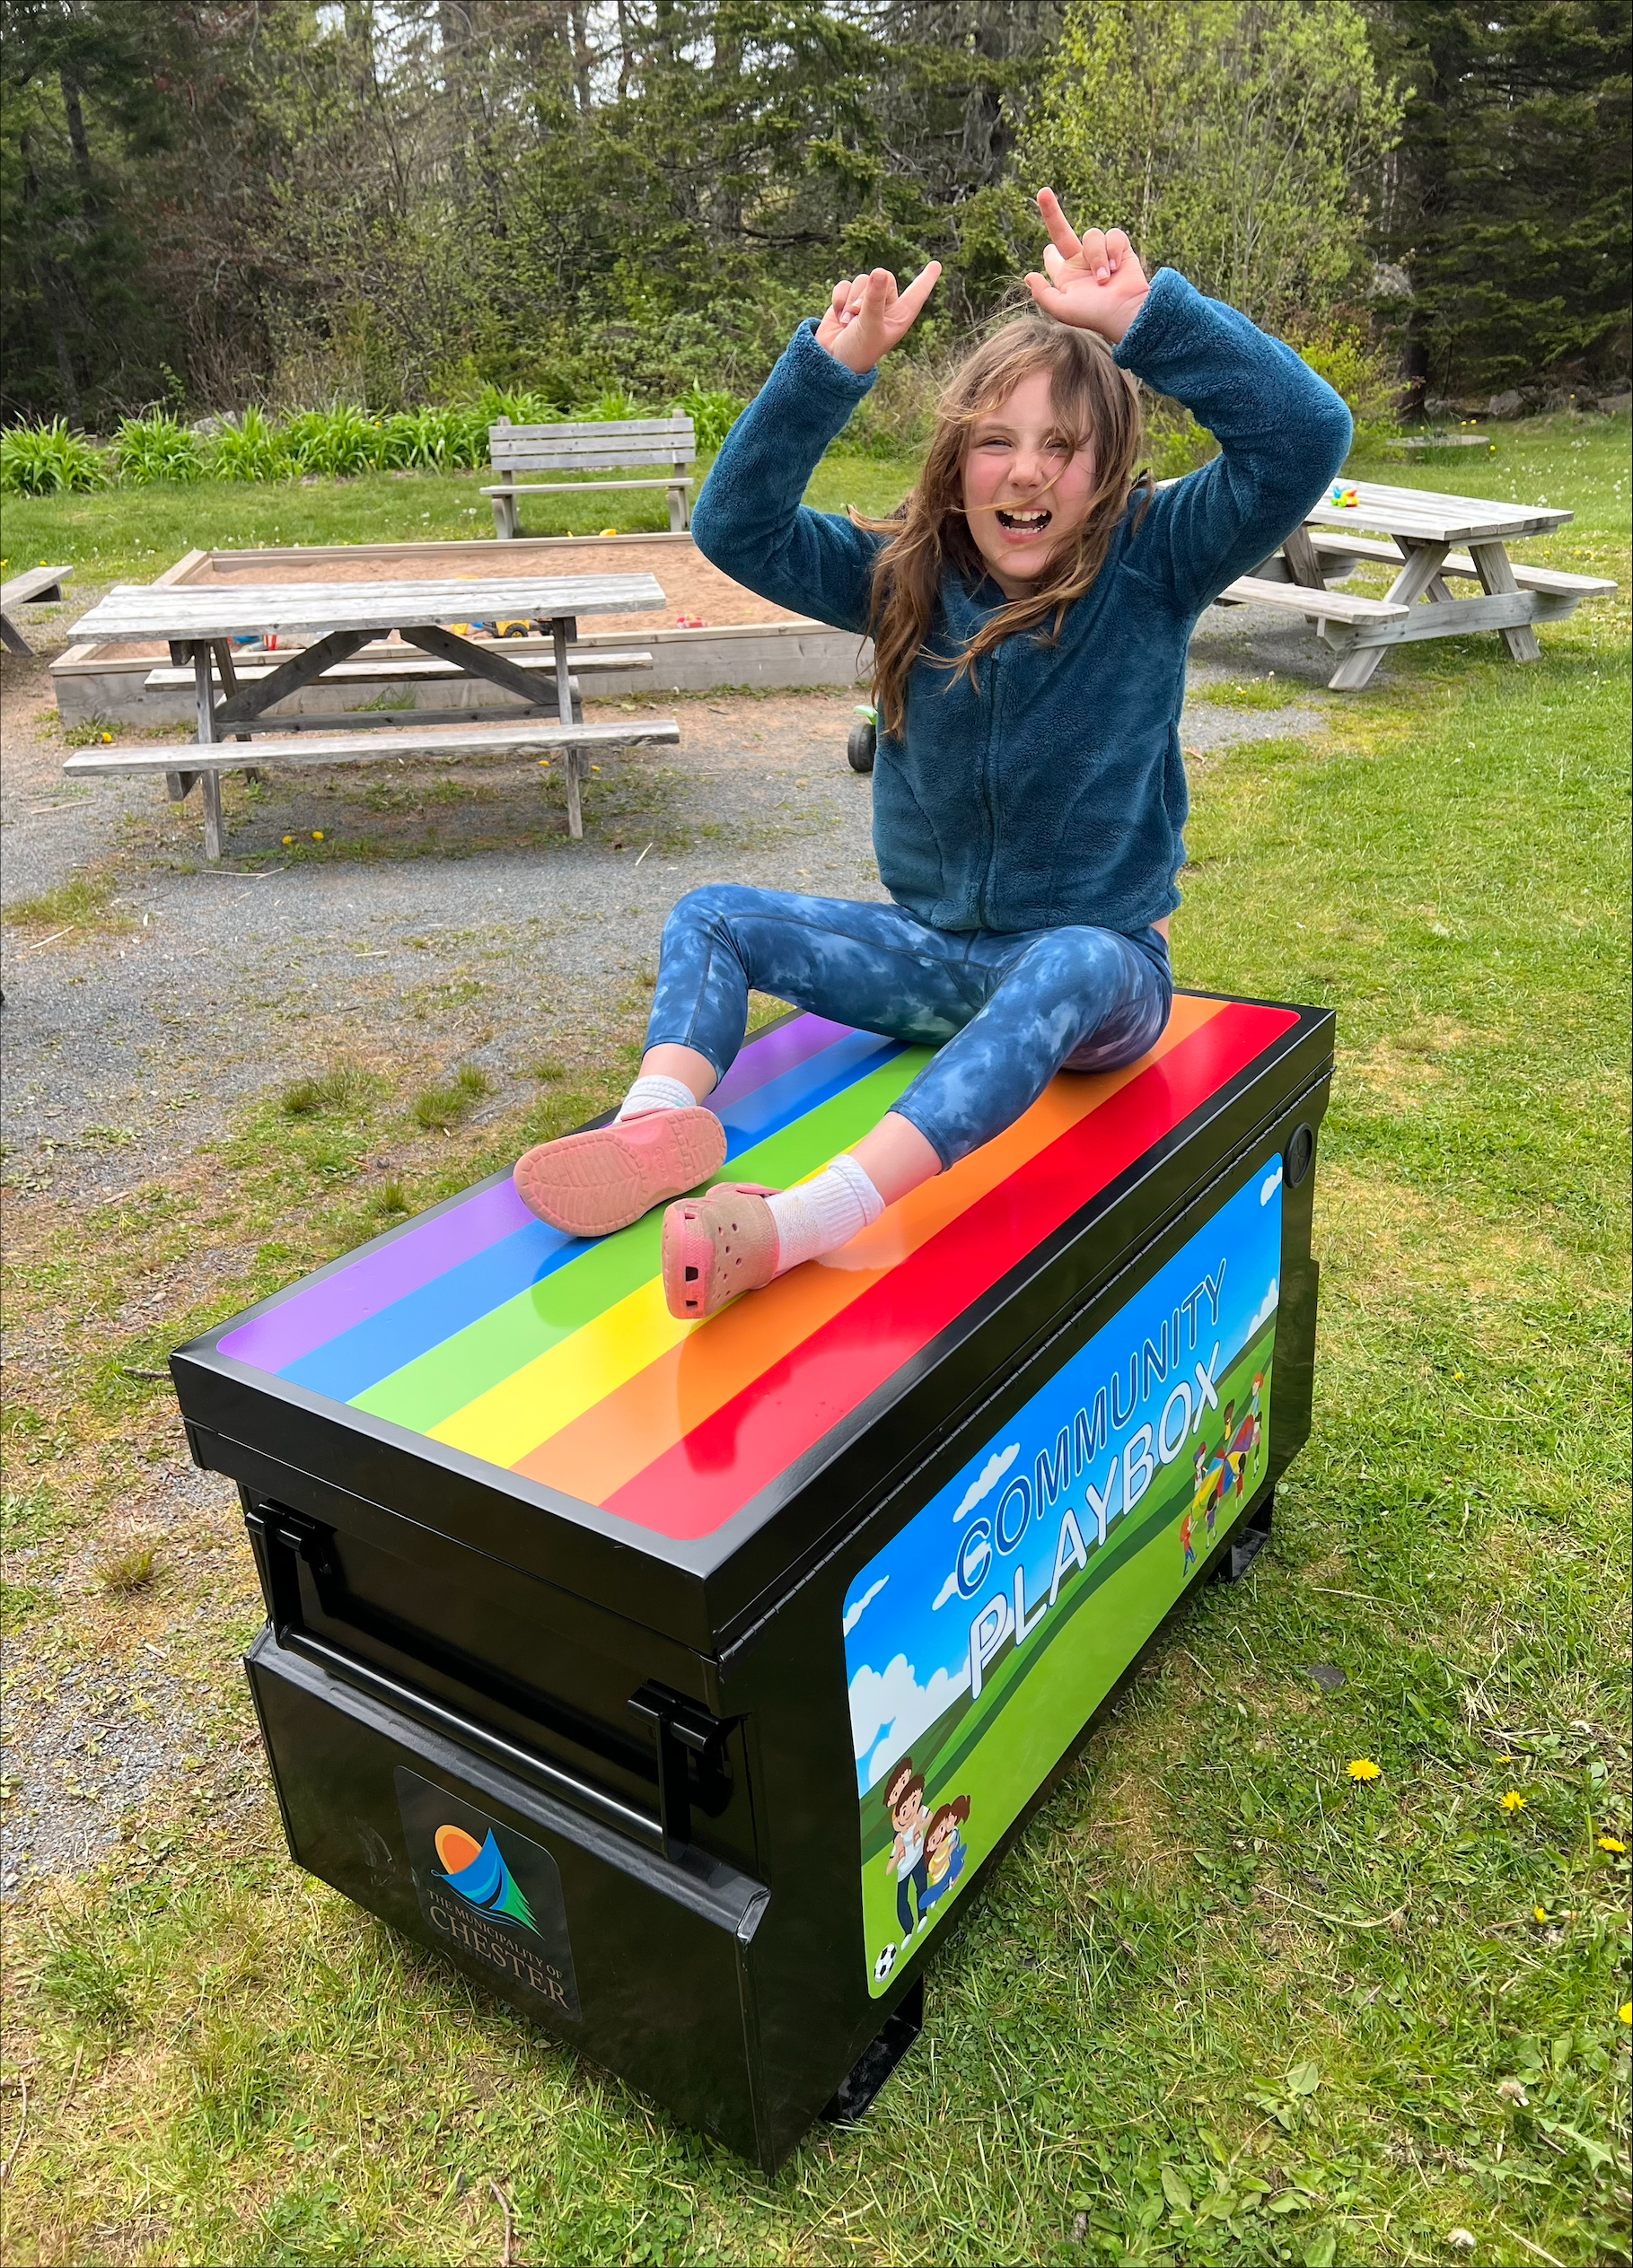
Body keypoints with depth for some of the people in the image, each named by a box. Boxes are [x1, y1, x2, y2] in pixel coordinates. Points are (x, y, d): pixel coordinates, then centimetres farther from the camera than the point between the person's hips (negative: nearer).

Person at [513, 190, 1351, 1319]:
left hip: (1100, 961, -4)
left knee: (1065, 970, -41)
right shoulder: (908, 579, 1)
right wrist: (832, 365, -20)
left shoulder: (1151, 563, -7)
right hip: (929, 951, 5)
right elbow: (737, 526, -8)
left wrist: (1144, 315, -27)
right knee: (713, 917, -7)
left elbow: (1306, 434, -21)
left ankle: (801, 1224, -56)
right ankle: (660, 1125, -36)